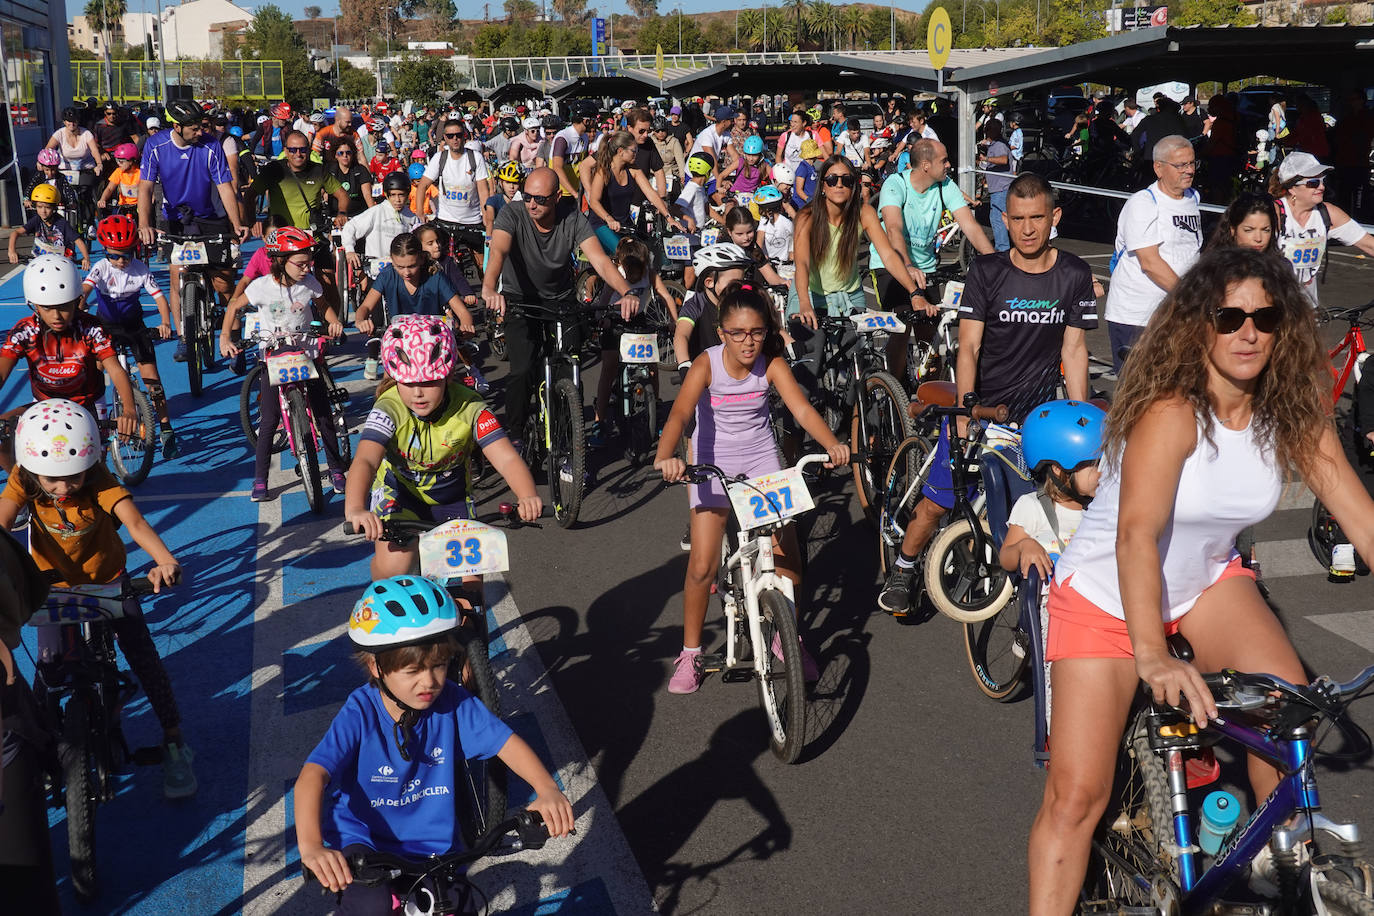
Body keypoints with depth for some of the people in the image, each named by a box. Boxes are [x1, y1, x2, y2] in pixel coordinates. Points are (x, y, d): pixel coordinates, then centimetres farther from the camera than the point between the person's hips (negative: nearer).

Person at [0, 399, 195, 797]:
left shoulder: (99, 481, -28)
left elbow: (134, 521, -44)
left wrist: (165, 560, -63)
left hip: (108, 581, -2)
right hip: (54, 586, 2)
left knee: (144, 657, -7)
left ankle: (175, 743, 6)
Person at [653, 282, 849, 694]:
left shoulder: (772, 365, -14)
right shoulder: (707, 364, -20)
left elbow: (802, 409, -24)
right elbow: (679, 414, -32)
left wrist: (833, 445, -43)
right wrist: (664, 457, -52)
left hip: (761, 461, 2)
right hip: (713, 463, -2)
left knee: (787, 557, -3)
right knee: (702, 566, -7)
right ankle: (690, 653, 13)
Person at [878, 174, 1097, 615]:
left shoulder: (1074, 275, -1)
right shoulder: (986, 271, -7)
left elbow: (1074, 350, 2)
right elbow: (968, 348, -10)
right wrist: (963, 416, -20)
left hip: (1038, 413, 1)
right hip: (980, 409, -1)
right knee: (935, 503, 0)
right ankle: (903, 570, 24)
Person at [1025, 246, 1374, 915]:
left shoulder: (1292, 412, -9)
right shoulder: (1172, 411, -27)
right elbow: (1137, 533, -38)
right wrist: (1152, 654, -50)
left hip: (1207, 582, 5)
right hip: (1107, 595, -5)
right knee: (1077, 795, -10)